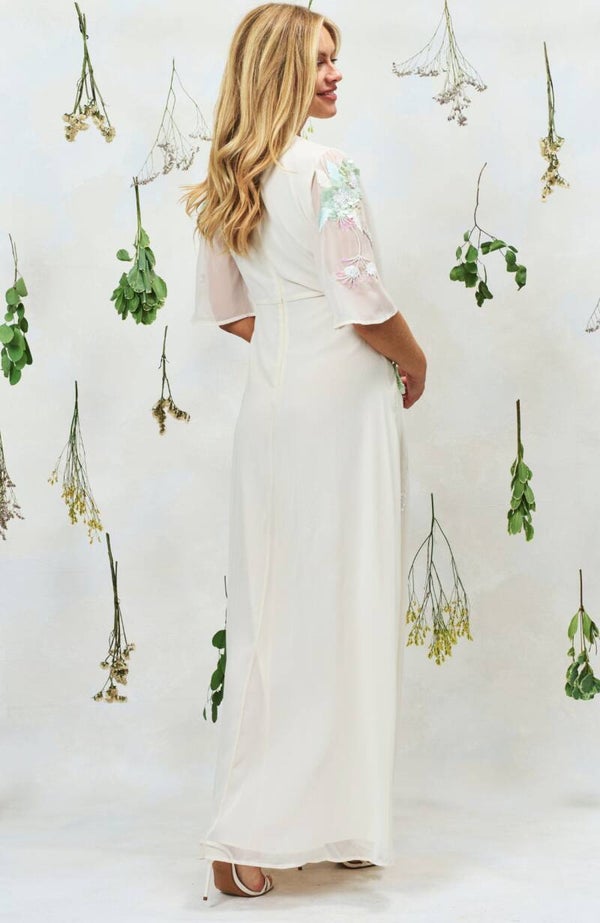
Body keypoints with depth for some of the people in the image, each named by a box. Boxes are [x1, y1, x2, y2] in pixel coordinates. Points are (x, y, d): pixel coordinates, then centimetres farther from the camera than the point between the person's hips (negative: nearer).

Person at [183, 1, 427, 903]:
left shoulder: (225, 183, 11)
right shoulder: (327, 170, -13)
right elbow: (365, 302, -16)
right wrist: (412, 362, 2)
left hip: (269, 406, 8)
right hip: (342, 402, -7)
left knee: (270, 612, 11)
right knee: (344, 610, 1)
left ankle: (248, 837, 20)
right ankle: (339, 819, 9)